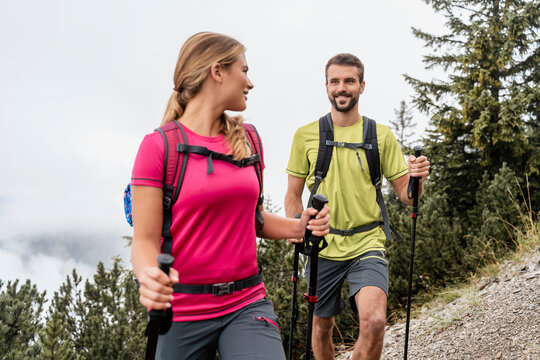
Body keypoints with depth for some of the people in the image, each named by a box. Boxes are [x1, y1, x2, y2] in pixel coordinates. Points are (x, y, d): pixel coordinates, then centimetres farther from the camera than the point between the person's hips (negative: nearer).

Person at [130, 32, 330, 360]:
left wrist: (298, 227, 2)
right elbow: (145, 240, -9)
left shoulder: (246, 139, 8)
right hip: (183, 312, -3)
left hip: (247, 305, 3)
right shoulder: (159, 145, -8)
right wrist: (149, 277, -30)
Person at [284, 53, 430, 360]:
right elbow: (294, 194, 10)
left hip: (367, 245, -1)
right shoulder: (306, 135, 4)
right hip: (322, 247, 2)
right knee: (322, 326, 12)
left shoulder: (382, 136, 2)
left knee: (374, 321, -22)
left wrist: (416, 179, -18)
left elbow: (406, 195, 4)